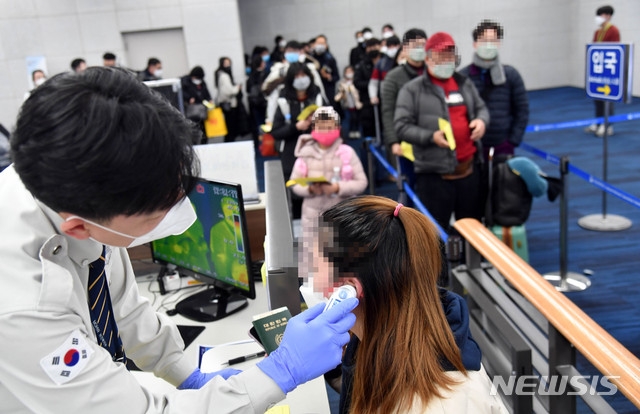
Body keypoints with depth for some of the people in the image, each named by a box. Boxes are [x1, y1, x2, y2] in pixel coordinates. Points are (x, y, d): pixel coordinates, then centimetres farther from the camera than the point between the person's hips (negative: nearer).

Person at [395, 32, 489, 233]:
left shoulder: (465, 84, 12)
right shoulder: (412, 90, -4)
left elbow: (481, 107, 23)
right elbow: (402, 127, -9)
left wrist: (481, 120, -1)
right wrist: (430, 136, -21)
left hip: (469, 167, 5)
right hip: (434, 172, -5)